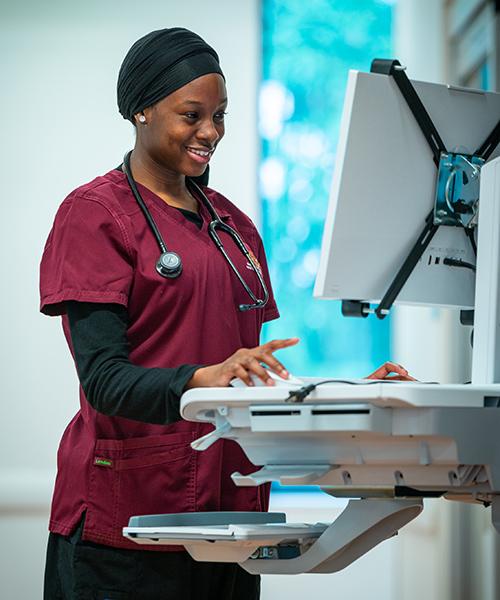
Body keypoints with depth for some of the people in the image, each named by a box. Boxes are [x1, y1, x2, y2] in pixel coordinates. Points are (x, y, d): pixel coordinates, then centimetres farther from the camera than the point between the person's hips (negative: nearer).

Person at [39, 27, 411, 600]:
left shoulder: (231, 224, 18)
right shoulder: (95, 214, -4)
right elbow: (104, 379, -15)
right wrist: (202, 378, -33)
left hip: (230, 507, 6)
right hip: (127, 511, -6)